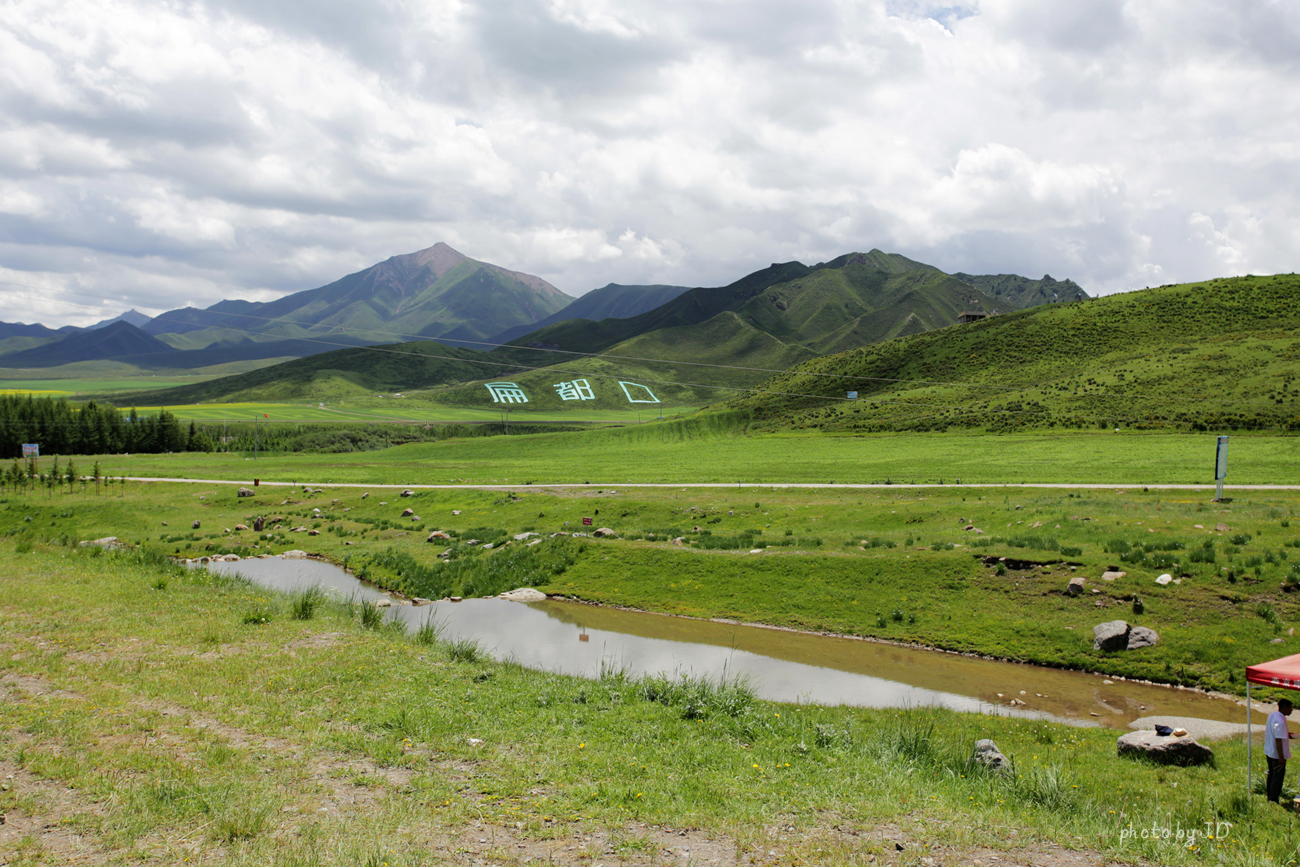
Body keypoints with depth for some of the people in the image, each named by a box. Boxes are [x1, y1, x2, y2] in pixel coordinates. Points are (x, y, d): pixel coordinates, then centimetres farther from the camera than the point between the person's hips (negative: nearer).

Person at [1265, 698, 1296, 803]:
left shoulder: (1271, 715, 3)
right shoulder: (1280, 721, -25)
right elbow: (1278, 740, -26)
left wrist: (1286, 734, 15)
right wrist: (1281, 757, -22)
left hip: (1268, 751, 9)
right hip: (1277, 754, -9)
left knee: (1271, 774, 20)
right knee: (1278, 777, 1)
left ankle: (1270, 797, 31)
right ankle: (1273, 801, 6)